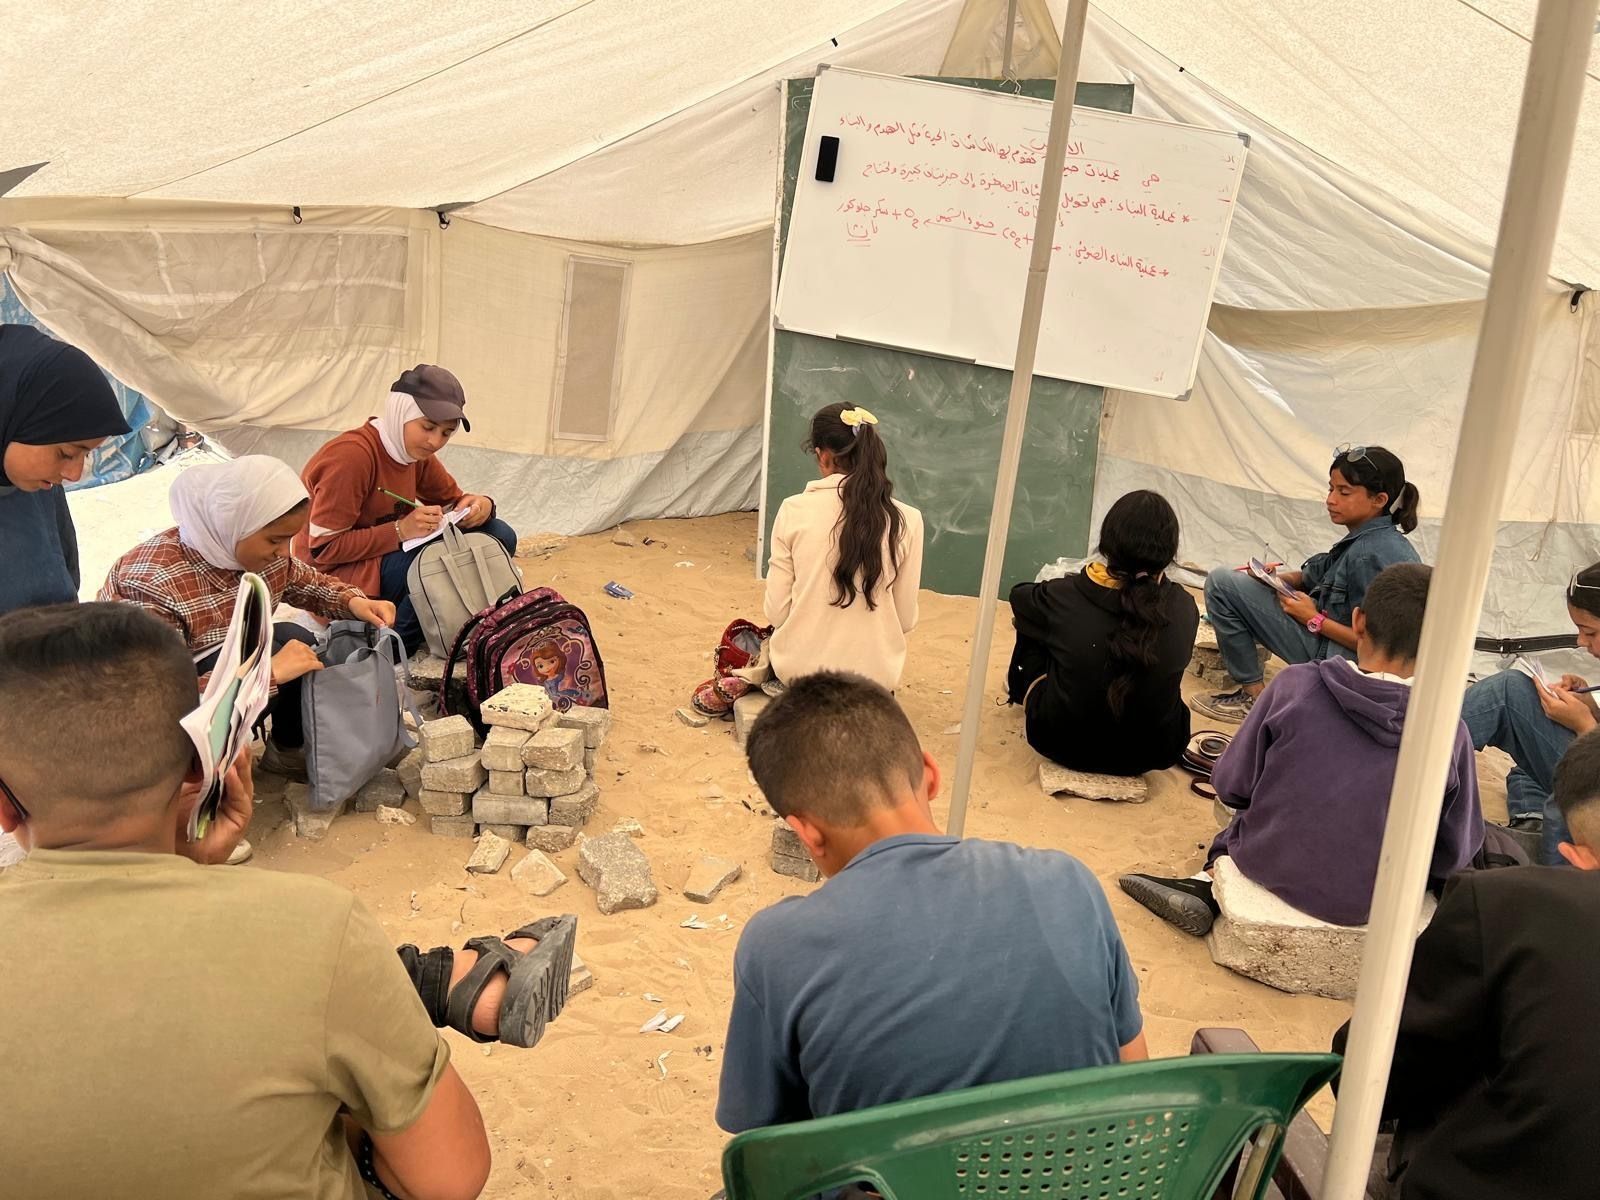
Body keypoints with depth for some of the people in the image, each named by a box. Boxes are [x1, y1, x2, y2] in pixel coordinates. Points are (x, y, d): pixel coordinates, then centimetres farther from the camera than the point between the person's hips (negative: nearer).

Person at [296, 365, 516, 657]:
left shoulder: (416, 453, 2)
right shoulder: (351, 455, -22)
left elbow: (453, 499, 12)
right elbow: (324, 548, -21)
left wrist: (481, 505, -14)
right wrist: (400, 530, -30)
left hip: (389, 557, 8)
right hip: (337, 578, -8)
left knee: (499, 536, -5)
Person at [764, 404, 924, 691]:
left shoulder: (794, 510, -8)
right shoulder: (906, 520, -7)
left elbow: (777, 612, -5)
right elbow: (906, 620, 0)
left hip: (799, 668, -1)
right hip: (872, 674, 1)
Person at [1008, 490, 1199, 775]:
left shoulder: (1062, 597, -23)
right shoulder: (1185, 610, -19)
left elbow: (1018, 595, 2)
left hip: (1064, 745, -1)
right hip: (1150, 755, 1)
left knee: (1031, 626, 20)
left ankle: (1021, 690, 53)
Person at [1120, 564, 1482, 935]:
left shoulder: (1298, 685, -16)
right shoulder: (1450, 733, -15)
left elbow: (1230, 786, -7)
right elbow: (1455, 853, -5)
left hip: (1268, 864, 2)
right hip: (1365, 905, -2)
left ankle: (1207, 884, 10)